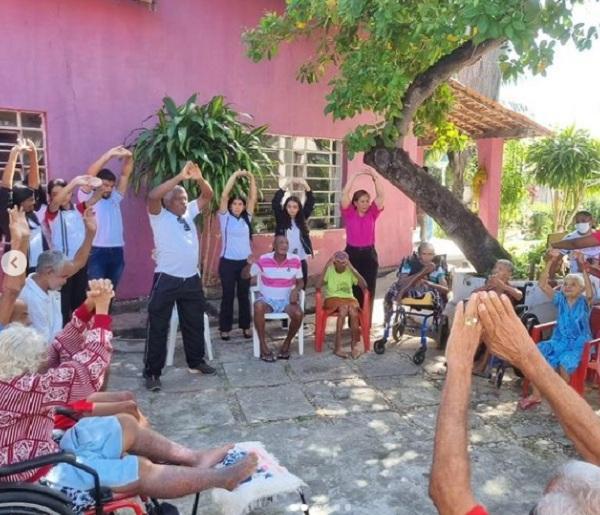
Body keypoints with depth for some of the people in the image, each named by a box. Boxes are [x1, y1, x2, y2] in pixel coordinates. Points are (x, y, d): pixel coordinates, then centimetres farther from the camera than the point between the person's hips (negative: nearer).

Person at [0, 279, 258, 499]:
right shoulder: (21, 389, -29)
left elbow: (60, 347, 1)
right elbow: (84, 369, -29)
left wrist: (90, 305, -13)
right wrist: (102, 311, -23)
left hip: (48, 452, 10)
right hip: (40, 477, -10)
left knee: (126, 424, 8)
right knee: (142, 471, -11)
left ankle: (194, 458, 14)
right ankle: (220, 479, 3)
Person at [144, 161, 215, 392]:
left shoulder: (189, 212, 12)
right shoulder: (159, 216, -4)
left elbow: (208, 195, 12)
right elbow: (153, 196, -24)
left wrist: (199, 178, -8)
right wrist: (180, 177, -25)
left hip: (192, 279, 6)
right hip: (167, 280, -6)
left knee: (194, 323, 17)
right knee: (158, 327, 0)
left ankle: (196, 362, 34)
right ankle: (152, 372, 9)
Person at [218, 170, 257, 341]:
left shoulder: (247, 218, 8)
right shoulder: (225, 217, -1)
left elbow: (253, 198, 2)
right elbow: (224, 196, -11)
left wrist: (251, 178, -4)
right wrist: (235, 176, -11)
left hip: (245, 262, 3)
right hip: (228, 262, -3)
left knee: (244, 295, 10)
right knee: (228, 295, 4)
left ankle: (245, 326, 20)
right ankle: (225, 328, 14)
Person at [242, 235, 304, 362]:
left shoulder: (295, 260, -6)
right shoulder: (264, 260, -9)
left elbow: (300, 281, 7)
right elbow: (245, 276, -5)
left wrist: (296, 290, -16)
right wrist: (249, 264, -27)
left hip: (286, 299, 1)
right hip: (266, 298, -1)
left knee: (298, 314, -29)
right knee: (258, 307, -35)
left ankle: (287, 343, -1)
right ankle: (263, 345, -20)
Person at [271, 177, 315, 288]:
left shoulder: (302, 219, 6)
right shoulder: (281, 219, 0)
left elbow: (310, 203, -2)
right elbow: (275, 203, -12)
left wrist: (305, 186, -16)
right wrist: (285, 185, -21)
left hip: (301, 261, 3)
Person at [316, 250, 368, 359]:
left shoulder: (350, 271, 3)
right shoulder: (329, 270, -3)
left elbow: (364, 286, -9)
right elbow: (318, 286, -19)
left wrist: (352, 269, -15)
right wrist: (326, 267, -21)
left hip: (348, 299, 2)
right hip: (332, 299, -2)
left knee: (353, 310, -32)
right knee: (344, 308, -34)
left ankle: (355, 344, -21)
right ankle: (338, 346, -30)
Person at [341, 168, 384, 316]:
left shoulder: (372, 214, 5)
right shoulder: (349, 214, -1)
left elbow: (381, 195, -4)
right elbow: (344, 194, -13)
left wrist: (374, 176, -10)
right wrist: (356, 176, -12)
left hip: (369, 254, 2)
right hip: (352, 253, -2)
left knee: (368, 289, 4)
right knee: (352, 289, 1)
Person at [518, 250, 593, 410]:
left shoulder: (584, 302, -5)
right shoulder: (560, 299, 5)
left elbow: (590, 292, -29)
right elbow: (543, 284, -6)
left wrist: (583, 268, -38)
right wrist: (550, 262, -14)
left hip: (578, 346, -4)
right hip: (558, 341, 4)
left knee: (564, 362, -33)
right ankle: (536, 395, -10)